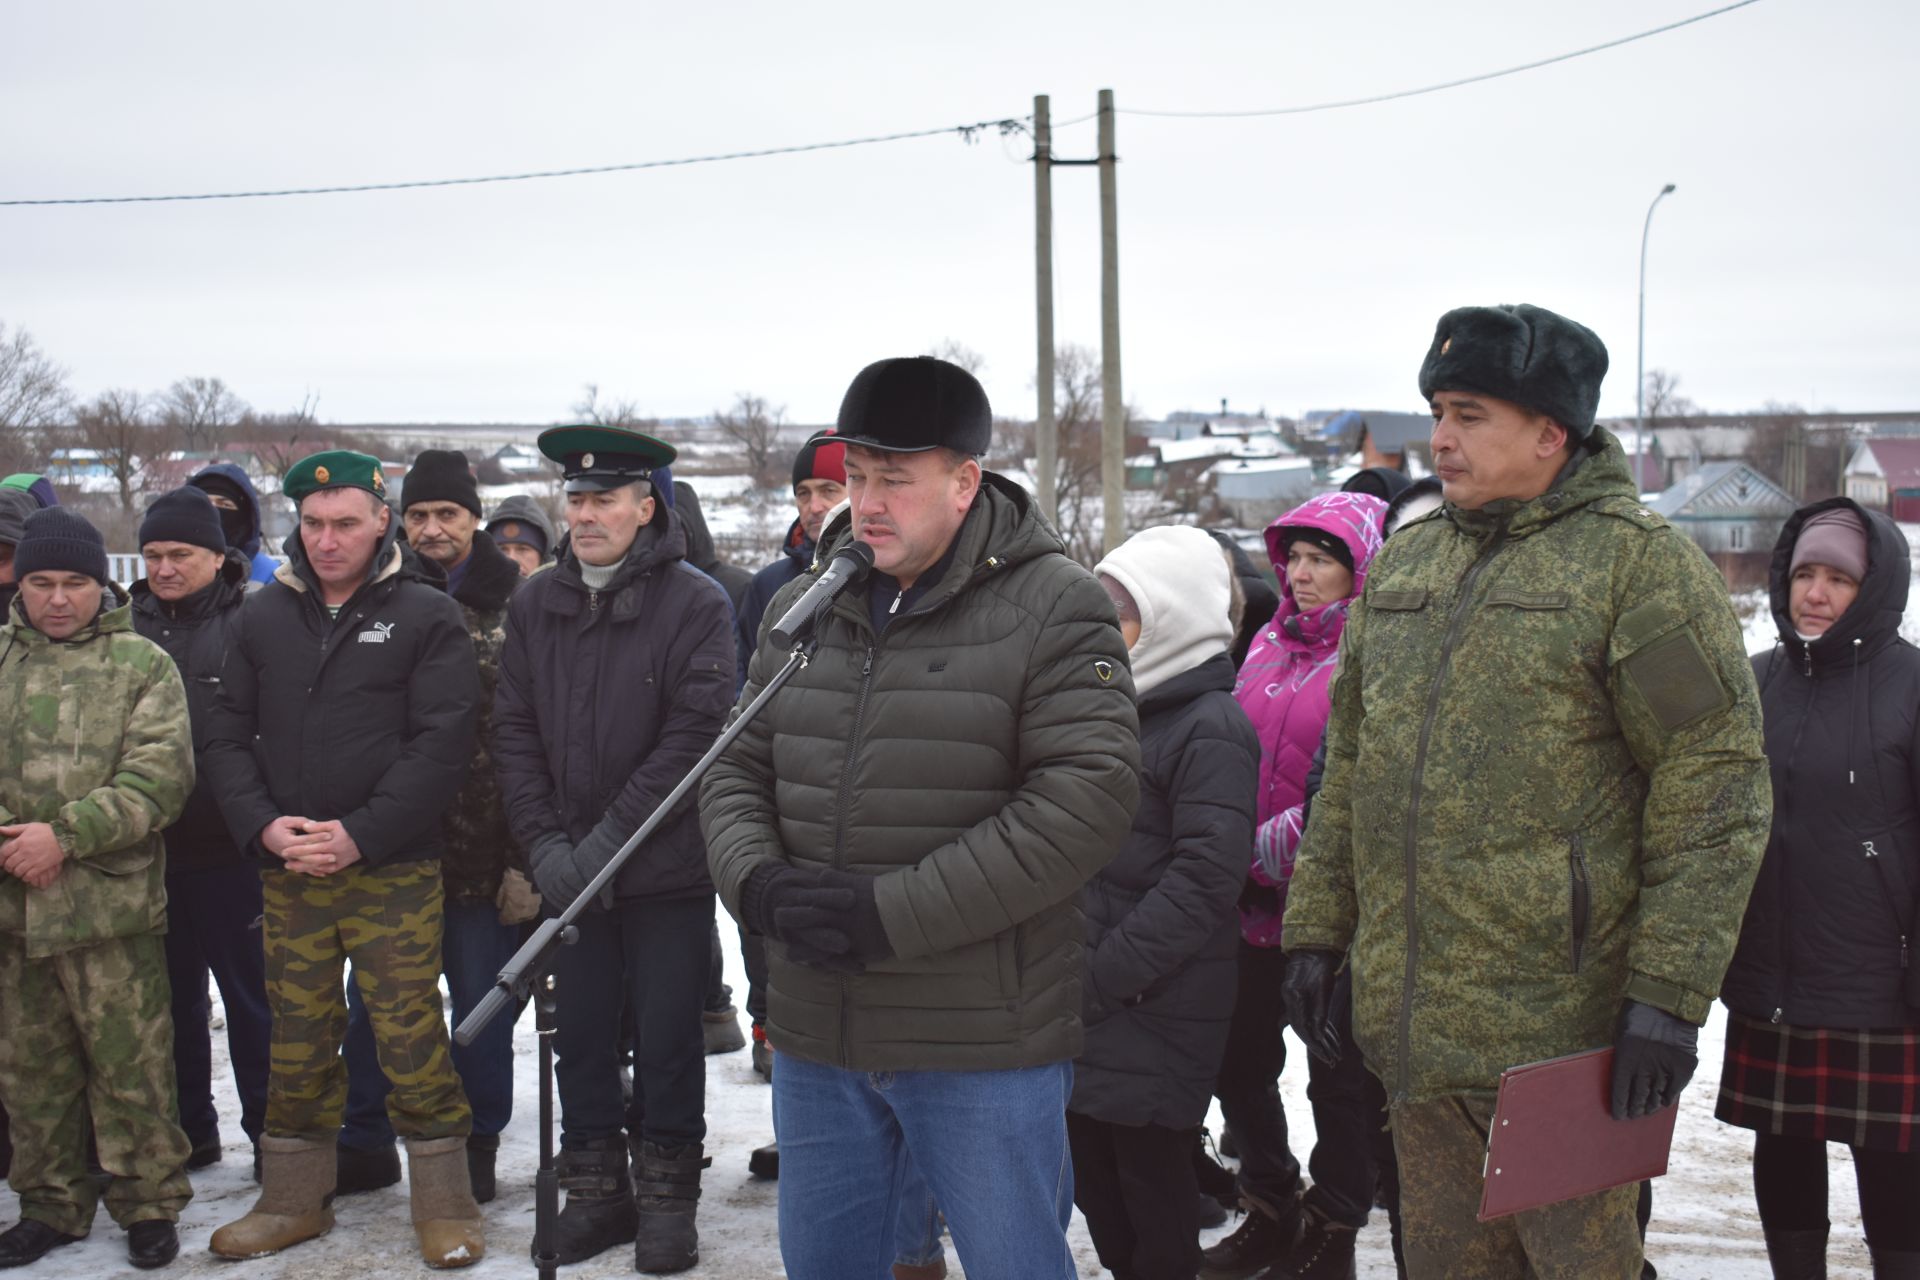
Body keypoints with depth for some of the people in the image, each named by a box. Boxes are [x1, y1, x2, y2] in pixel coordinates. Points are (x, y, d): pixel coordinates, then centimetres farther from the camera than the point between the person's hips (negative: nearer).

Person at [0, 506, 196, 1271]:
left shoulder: (143, 665, 2)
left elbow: (161, 776, -8)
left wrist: (64, 835, -17)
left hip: (110, 902, -3)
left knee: (130, 1065, 1)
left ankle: (149, 1203, 15)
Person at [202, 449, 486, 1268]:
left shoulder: (426, 615, -2)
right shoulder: (264, 615, 10)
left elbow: (443, 743, -9)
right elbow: (229, 736, 10)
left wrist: (359, 835, -16)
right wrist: (263, 825, -7)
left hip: (394, 871, -4)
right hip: (287, 871, 4)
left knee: (411, 1039, -2)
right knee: (297, 1041, 12)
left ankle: (445, 1206, 11)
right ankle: (293, 1200, 26)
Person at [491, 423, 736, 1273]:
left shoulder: (696, 603, -8)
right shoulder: (535, 604, 6)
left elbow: (693, 734, -14)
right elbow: (515, 731, 5)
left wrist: (608, 838, -17)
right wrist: (545, 845, -6)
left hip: (667, 866, -4)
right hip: (569, 871, 4)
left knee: (666, 1035, 5)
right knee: (582, 1031, 12)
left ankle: (667, 1194, 21)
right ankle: (596, 1191, 26)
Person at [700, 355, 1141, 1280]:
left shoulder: (1054, 607, -10)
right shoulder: (802, 606, 9)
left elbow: (1089, 797, -19)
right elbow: (736, 769, 12)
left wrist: (893, 915, -21)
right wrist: (758, 882, -11)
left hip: (982, 1043, -5)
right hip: (815, 1031, 6)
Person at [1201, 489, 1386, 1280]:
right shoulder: (1270, 645, 10)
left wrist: (1267, 853, -19)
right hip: (1256, 904, 7)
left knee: (1340, 1074, 6)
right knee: (1241, 1059, 16)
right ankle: (1271, 1210, 34)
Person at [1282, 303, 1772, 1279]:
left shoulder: (1640, 562, -8)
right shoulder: (1404, 561, 13)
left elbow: (1715, 788, -12)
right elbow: (1349, 767, 19)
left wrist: (1668, 993, -16)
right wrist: (1318, 929, 14)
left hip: (1557, 1030, -6)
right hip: (1411, 1021, 6)